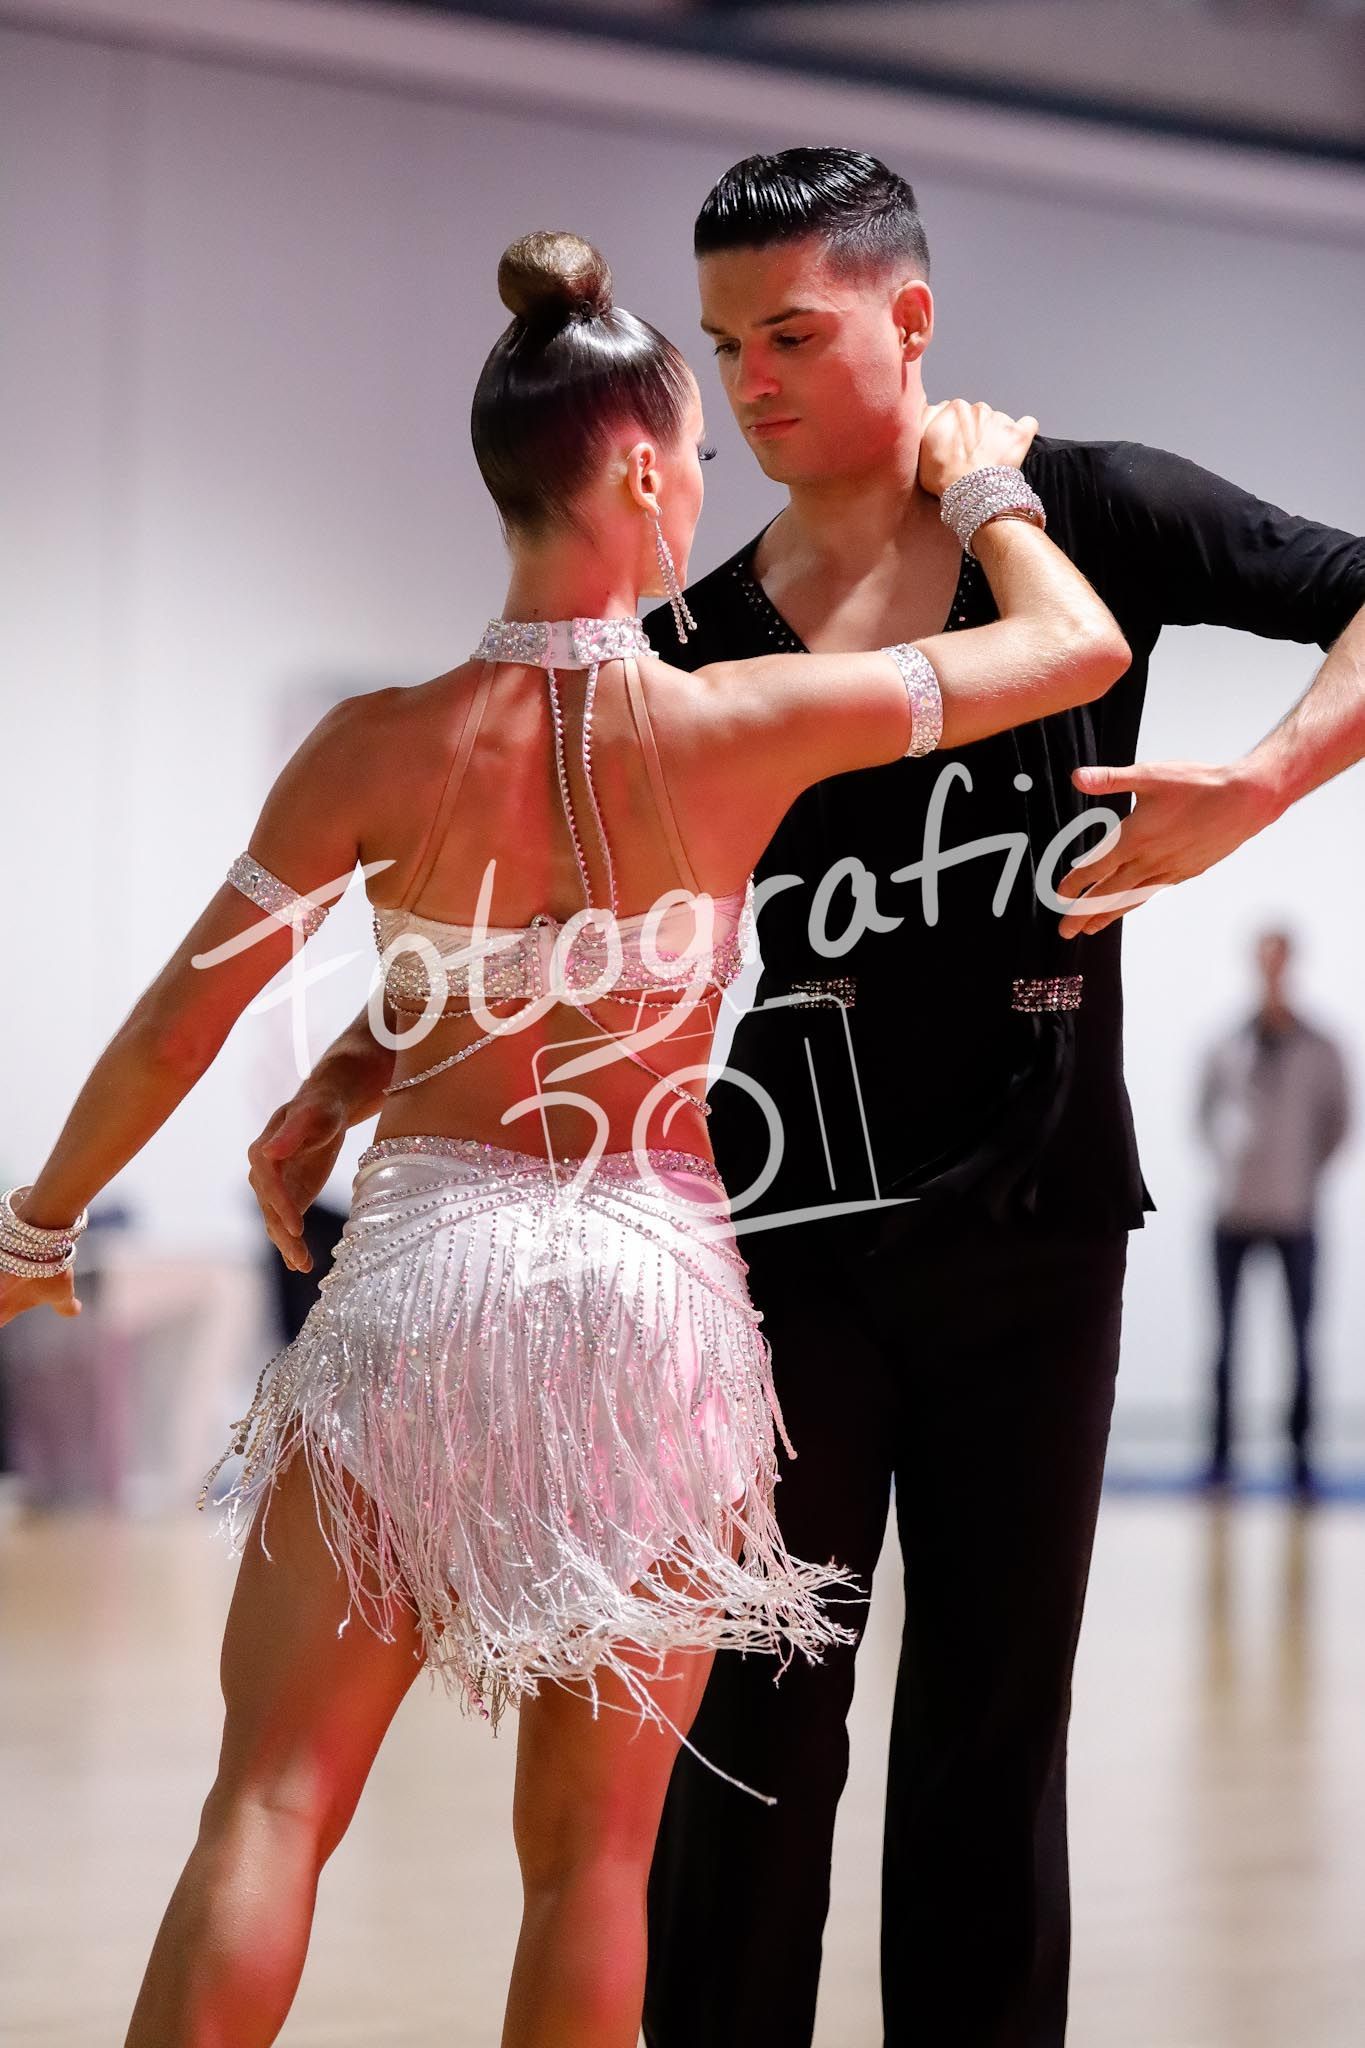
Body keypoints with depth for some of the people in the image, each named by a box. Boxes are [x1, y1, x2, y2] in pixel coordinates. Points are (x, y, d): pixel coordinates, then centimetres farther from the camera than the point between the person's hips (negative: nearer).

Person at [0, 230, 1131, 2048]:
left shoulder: (384, 747, -6)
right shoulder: (739, 729, -8)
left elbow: (180, 1022, 2)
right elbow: (1083, 646, 1)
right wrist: (985, 486, 20)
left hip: (420, 1273, 0)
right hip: (655, 1288, 0)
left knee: (272, 1797, 3)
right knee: (590, 1852, 8)